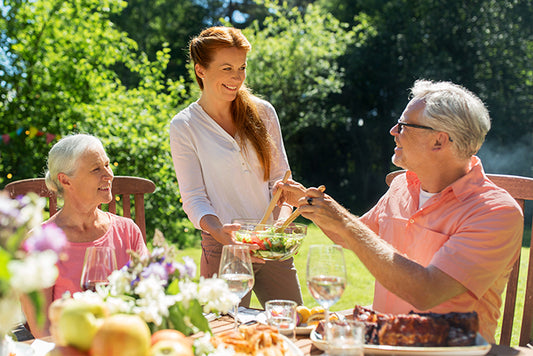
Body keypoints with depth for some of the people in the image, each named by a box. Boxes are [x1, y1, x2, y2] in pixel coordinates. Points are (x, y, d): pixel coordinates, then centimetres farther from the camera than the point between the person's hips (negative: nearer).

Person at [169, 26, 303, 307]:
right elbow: (193, 198, -7)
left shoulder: (263, 112, 5)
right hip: (223, 250, -3)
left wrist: (282, 222, -13)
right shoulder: (184, 126, -4)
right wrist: (219, 231, -26)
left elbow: (280, 178, 6)